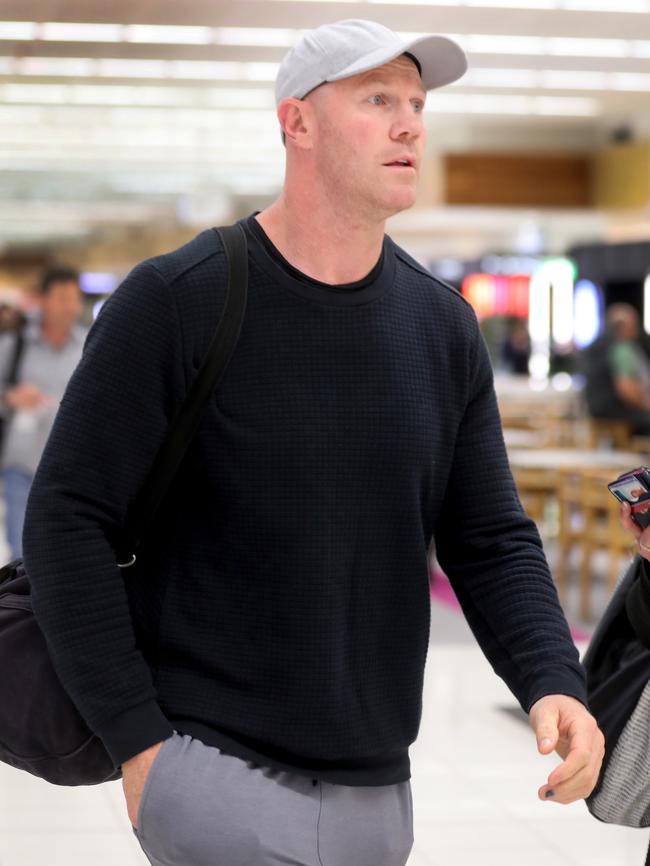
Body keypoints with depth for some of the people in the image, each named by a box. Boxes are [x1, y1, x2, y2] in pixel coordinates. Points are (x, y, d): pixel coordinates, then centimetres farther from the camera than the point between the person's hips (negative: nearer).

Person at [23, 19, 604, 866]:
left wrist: (554, 684, -10)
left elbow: (492, 541, 8)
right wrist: (137, 742, -13)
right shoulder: (175, 301, -9)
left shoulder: (443, 326, 6)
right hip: (212, 768, -5)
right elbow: (69, 519, -10)